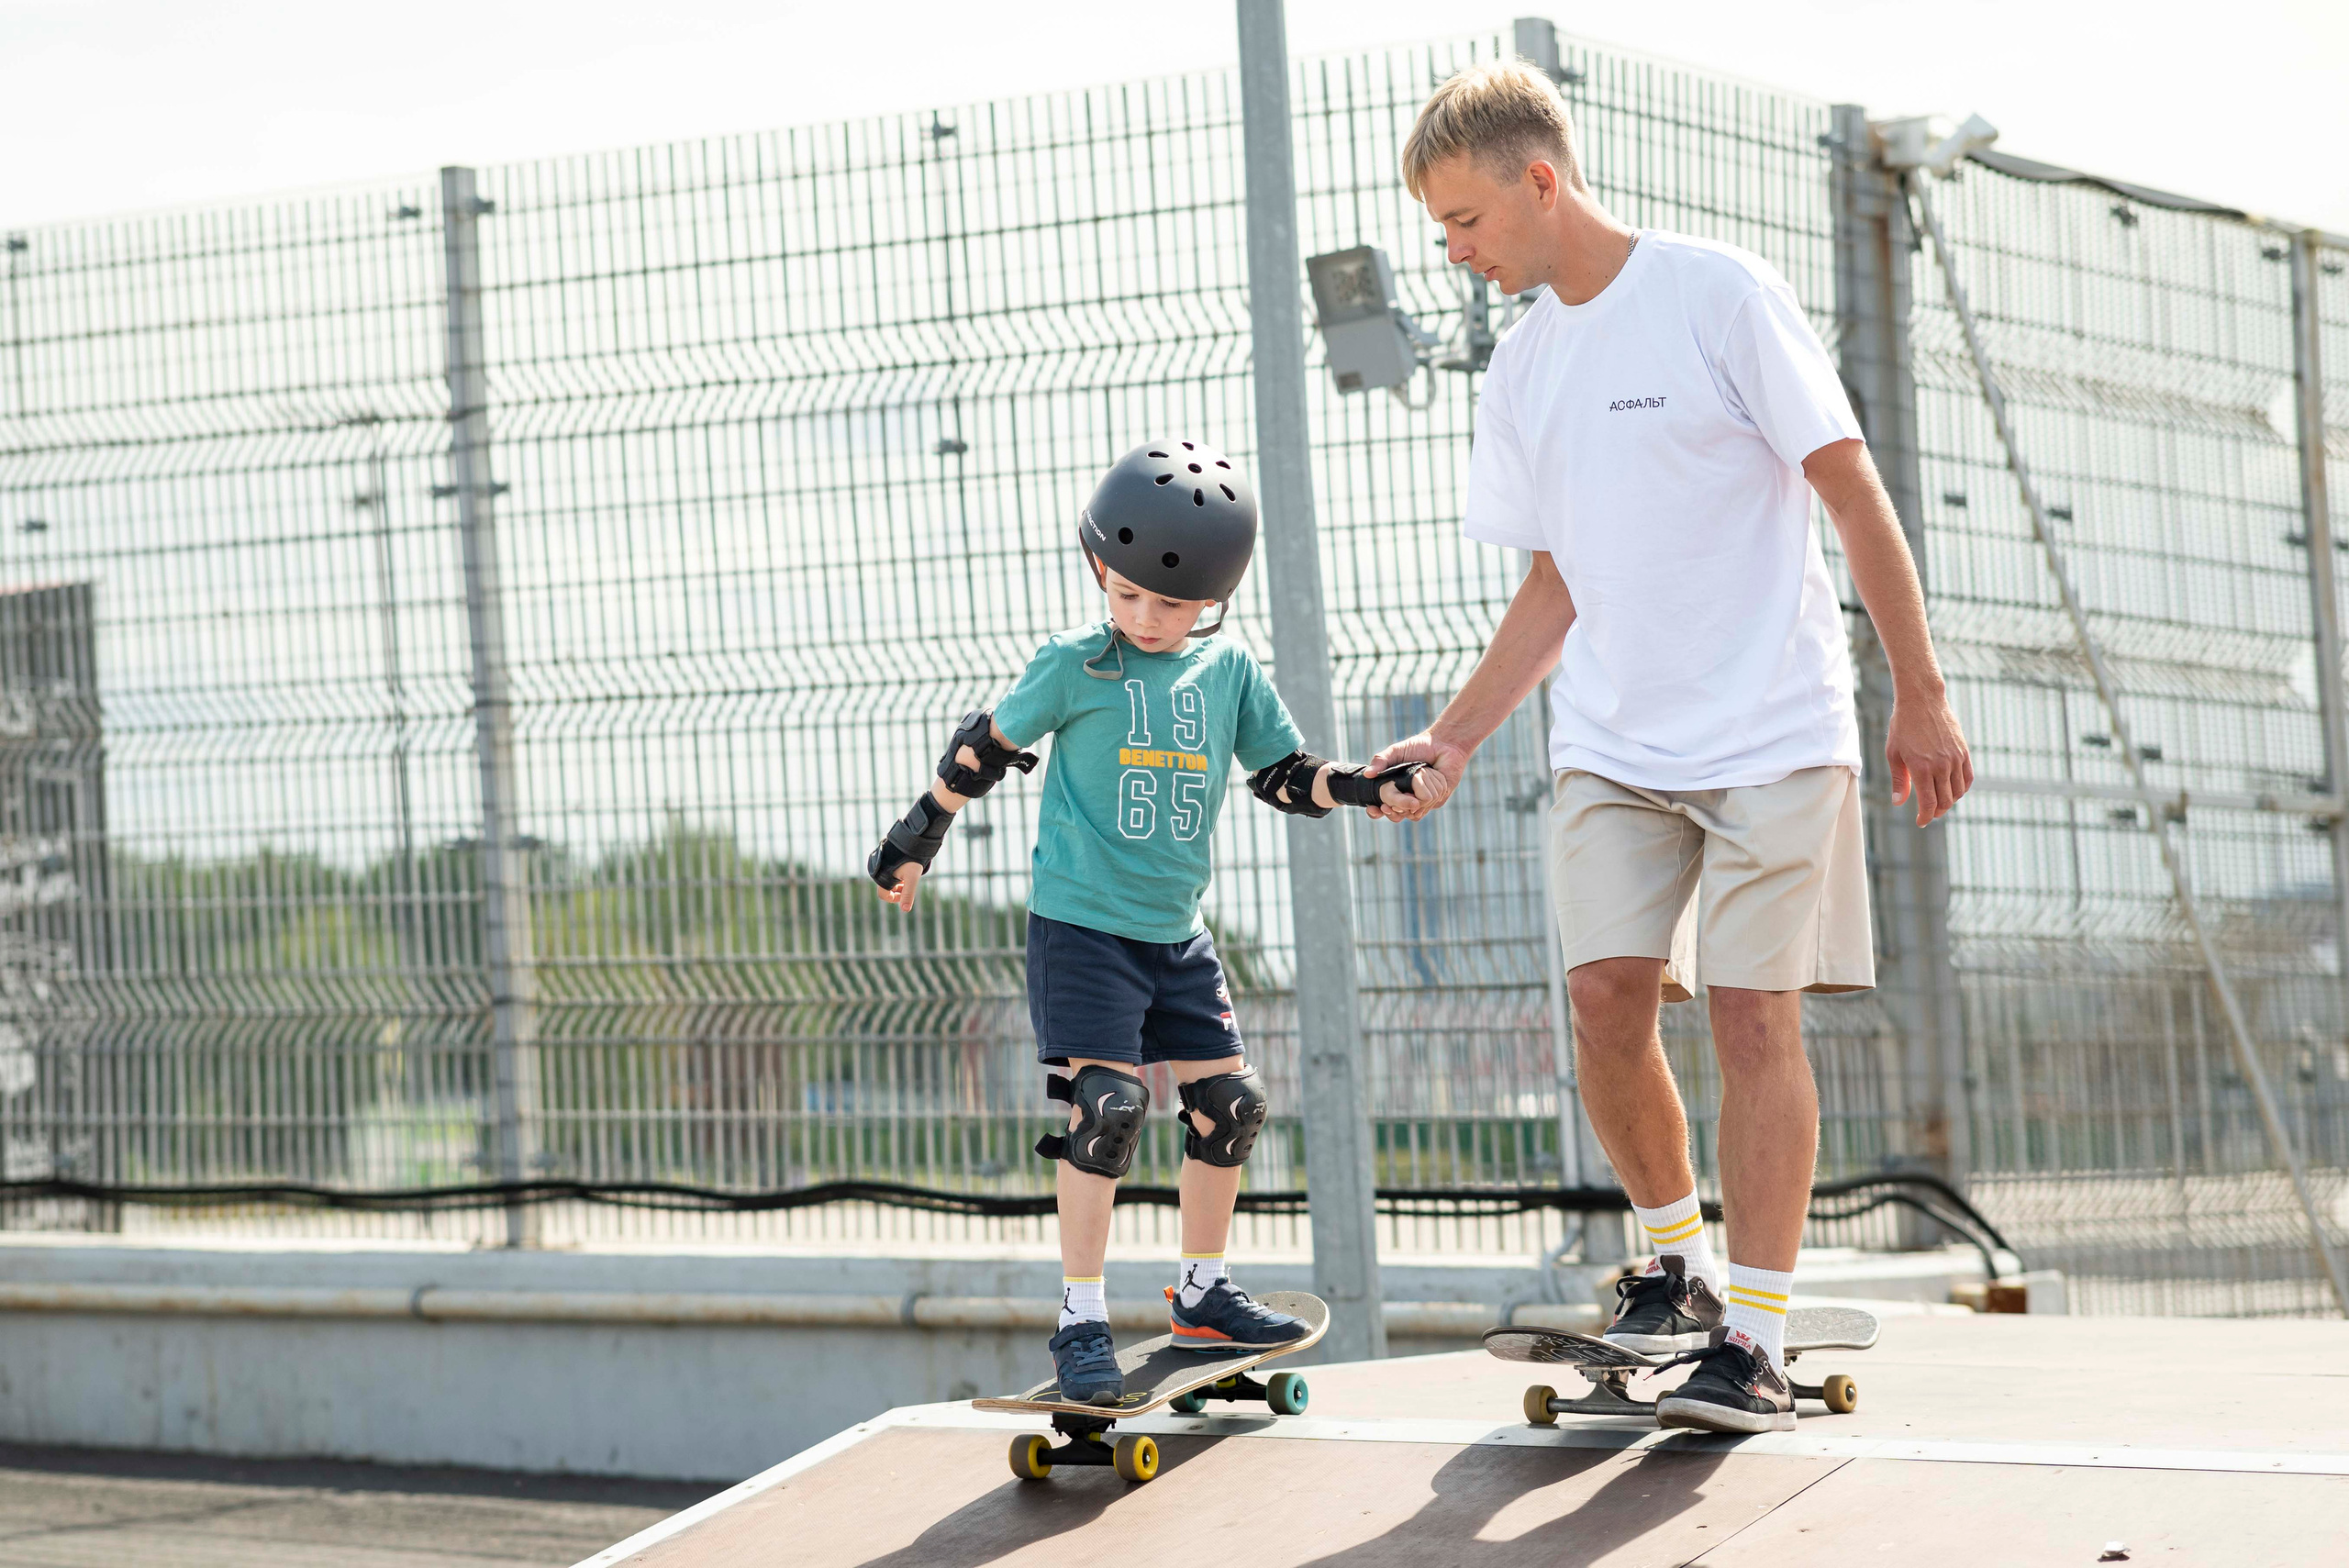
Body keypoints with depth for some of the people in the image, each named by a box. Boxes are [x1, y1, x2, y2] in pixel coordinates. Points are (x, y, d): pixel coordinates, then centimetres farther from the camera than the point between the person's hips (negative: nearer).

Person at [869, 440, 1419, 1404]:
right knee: (1106, 1104, -16)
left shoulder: (1229, 671, 5)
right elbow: (983, 751, 4)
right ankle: (1081, 1320, -11)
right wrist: (918, 839, 9)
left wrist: (1365, 788, -4)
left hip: (1176, 933, 6)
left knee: (1229, 1101, 7)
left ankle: (1202, 1295, 24)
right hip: (1082, 926, -5)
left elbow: (1284, 773, 13)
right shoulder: (1075, 666, -6)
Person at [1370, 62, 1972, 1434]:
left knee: (1753, 1012, -8)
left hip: (1773, 733, -5)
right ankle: (1676, 1257, 15)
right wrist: (1451, 742, 8)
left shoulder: (1719, 295, -7)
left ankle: (1756, 1337, -6)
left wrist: (1922, 693, -7)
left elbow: (1853, 492, -5)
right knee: (1607, 998, -7)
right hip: (1611, 750, 5)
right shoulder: (1524, 366, 11)